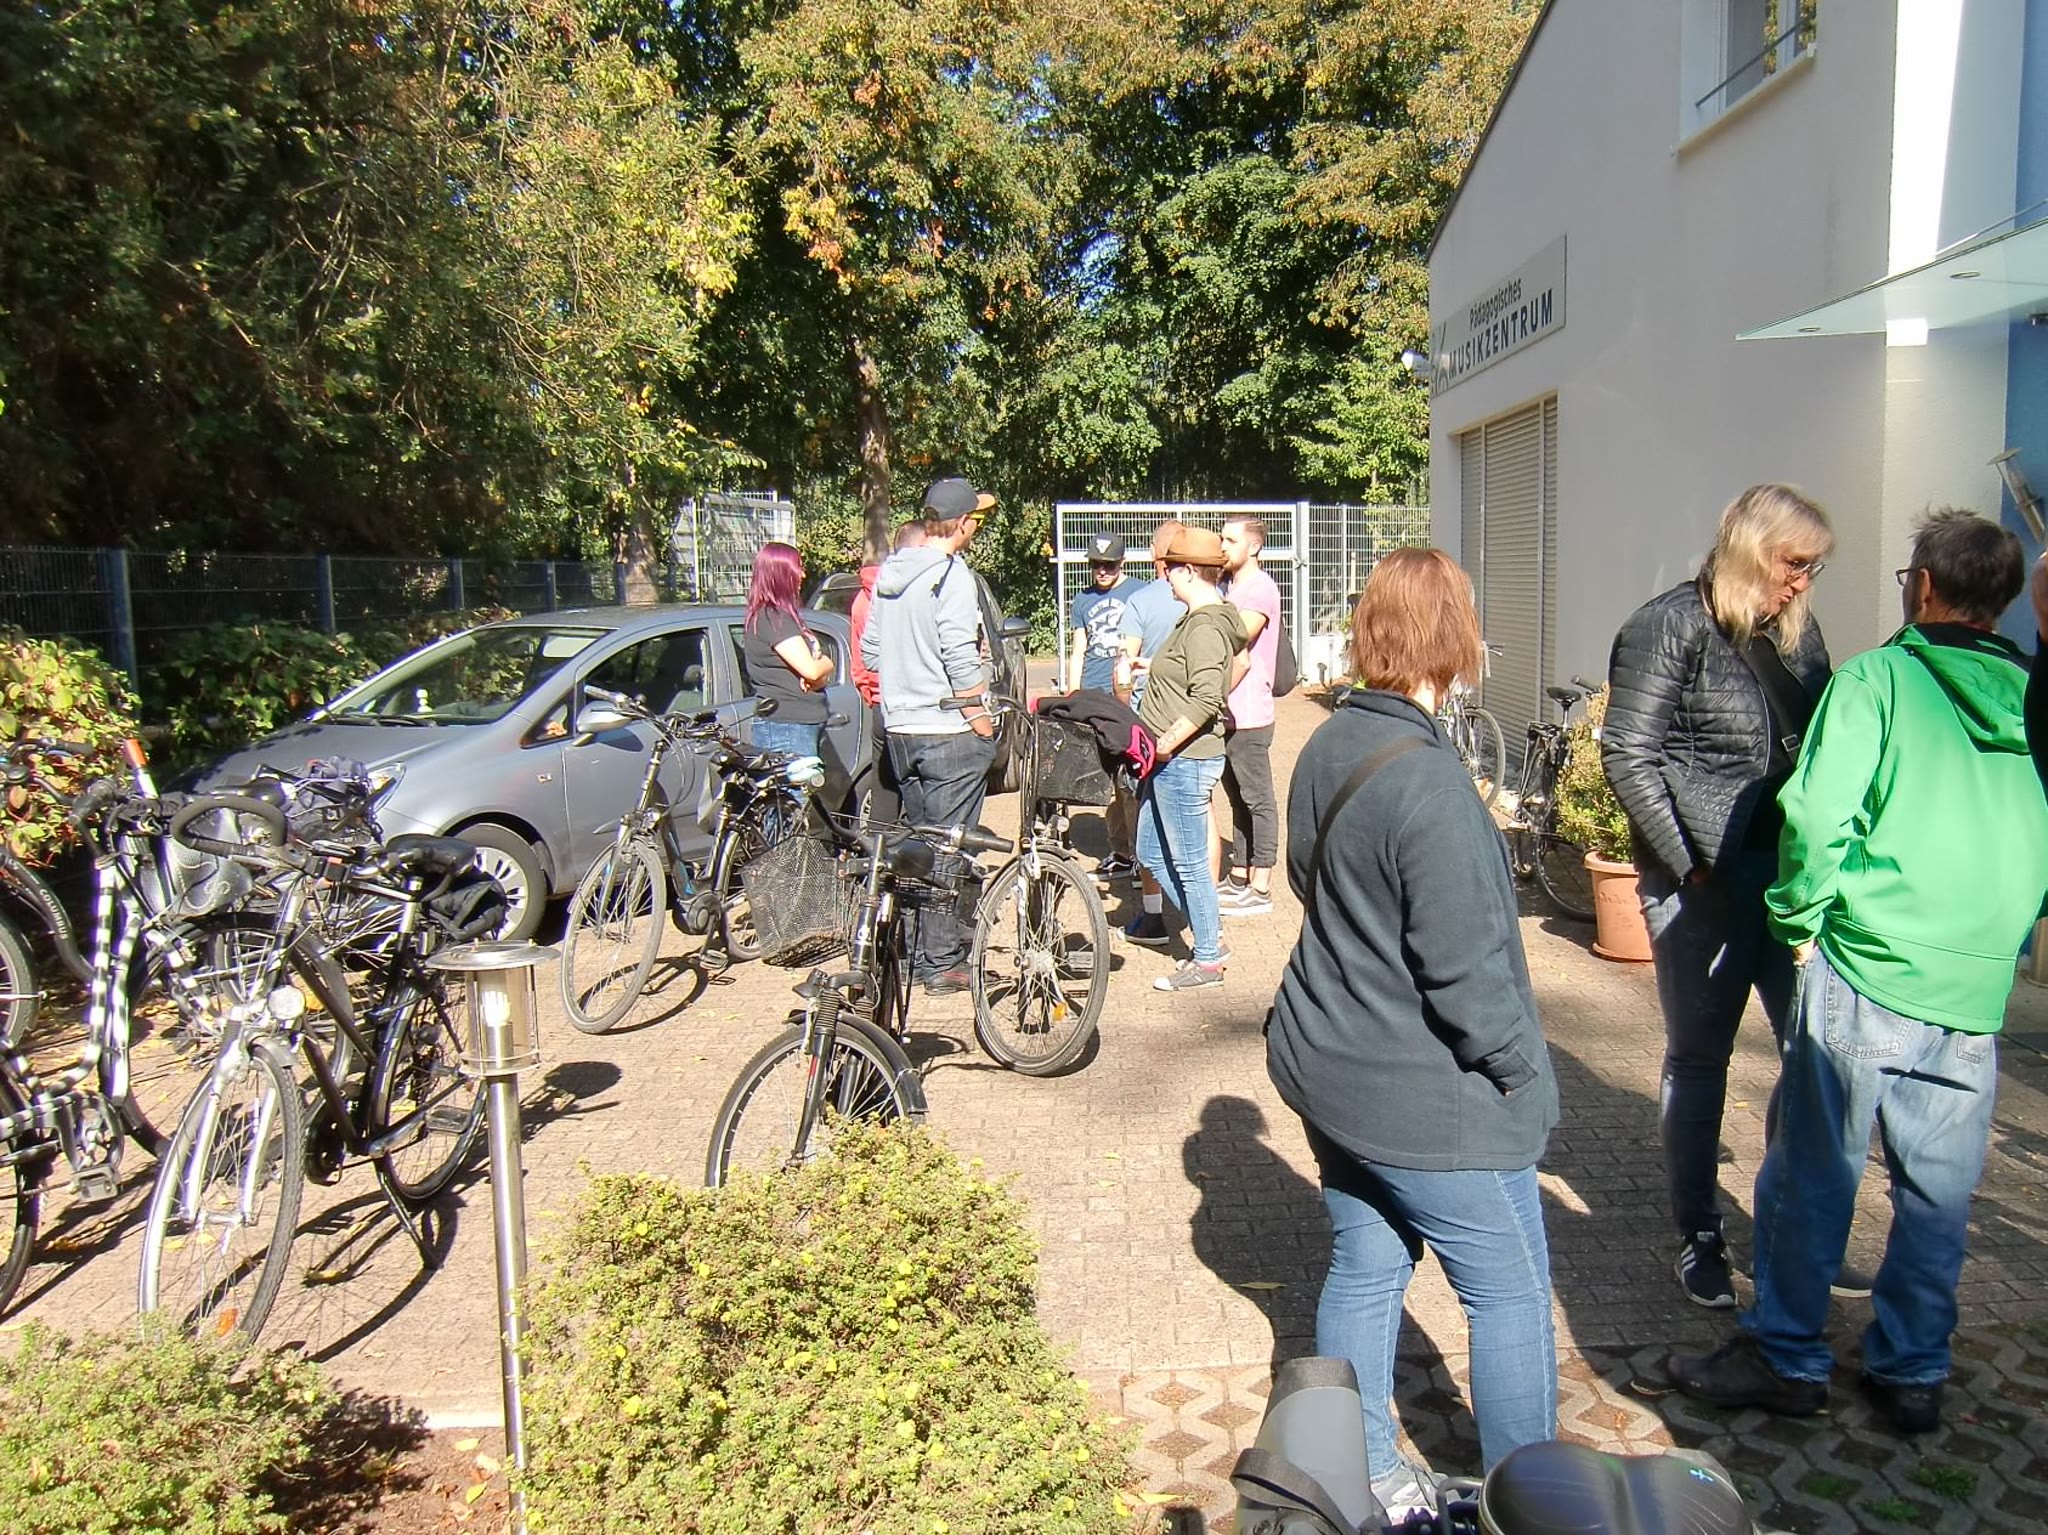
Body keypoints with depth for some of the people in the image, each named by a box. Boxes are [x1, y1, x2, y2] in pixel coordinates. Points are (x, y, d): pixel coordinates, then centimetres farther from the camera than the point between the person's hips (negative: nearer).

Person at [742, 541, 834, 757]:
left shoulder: (784, 615, 19)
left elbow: (819, 672, 15)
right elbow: (811, 669, -19)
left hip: (806, 723, 10)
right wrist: (826, 663, 3)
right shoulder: (771, 618, -12)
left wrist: (818, 677, -8)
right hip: (785, 727, -10)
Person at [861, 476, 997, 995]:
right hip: (949, 729, -8)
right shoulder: (952, 574, -14)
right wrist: (980, 717, -12)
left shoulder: (889, 572, 10)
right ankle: (943, 962, 5)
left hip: (900, 726, 8)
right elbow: (959, 657, -21)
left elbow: (870, 650, 14)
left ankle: (913, 951, 25)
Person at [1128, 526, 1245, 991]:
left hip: (1184, 760, -11)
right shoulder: (1197, 619, 13)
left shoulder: (1205, 628, -19)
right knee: (1150, 853, 17)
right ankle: (1210, 933, 28)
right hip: (1170, 761, 11)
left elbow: (1207, 699, -27)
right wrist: (1152, 669, 25)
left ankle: (1208, 960, 14)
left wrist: (1165, 742, -24)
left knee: (1188, 862, 0)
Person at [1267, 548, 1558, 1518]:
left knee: (1363, 1269, 20)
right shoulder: (1428, 781, -25)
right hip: (1426, 1098, -8)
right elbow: (1464, 964, -23)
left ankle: (1363, 1475, 35)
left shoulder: (1326, 747, 0)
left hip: (1328, 1066, 8)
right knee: (1510, 1291, 12)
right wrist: (1515, 1069, -10)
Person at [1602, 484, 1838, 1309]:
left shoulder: (1797, 632, 12)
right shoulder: (1668, 628, -7)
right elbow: (1628, 757, -11)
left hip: (1793, 874, 6)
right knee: (1697, 1059, 6)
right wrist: (1689, 864, -13)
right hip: (1704, 884, -6)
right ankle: (1699, 1237, 21)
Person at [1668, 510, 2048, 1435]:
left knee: (1812, 1173, 7)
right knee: (1939, 1193, 15)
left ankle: (1787, 1357, 19)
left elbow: (1818, 812, -16)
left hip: (1868, 969, -5)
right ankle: (1912, 1373, 27)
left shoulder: (1877, 678, -5)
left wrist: (1799, 919, -4)